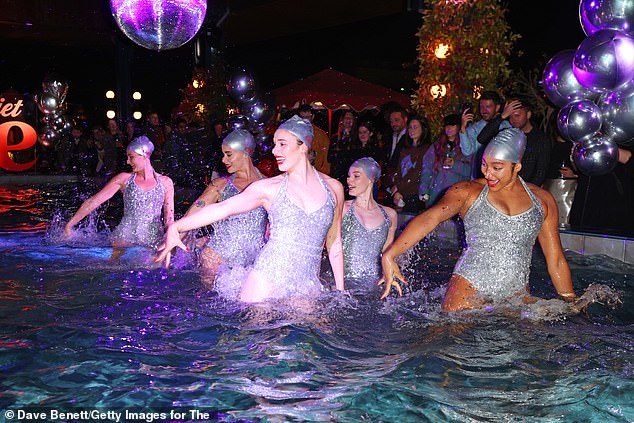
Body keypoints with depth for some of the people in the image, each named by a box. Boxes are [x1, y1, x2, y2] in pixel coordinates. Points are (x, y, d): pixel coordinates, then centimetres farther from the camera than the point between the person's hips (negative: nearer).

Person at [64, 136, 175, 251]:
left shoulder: (165, 182, 8)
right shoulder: (124, 179, 8)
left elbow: (169, 218, 11)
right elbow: (93, 201, 9)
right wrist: (70, 224, 7)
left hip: (154, 241, 0)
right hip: (125, 237, 0)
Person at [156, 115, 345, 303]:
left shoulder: (333, 188, 6)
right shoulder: (269, 187, 2)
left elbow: (334, 244, 13)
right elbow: (221, 208, -6)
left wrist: (341, 292, 13)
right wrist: (176, 227, -18)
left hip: (307, 289, 1)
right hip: (267, 281, -1)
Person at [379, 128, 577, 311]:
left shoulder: (542, 200, 7)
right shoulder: (468, 191, -1)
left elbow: (556, 260, 14)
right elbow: (430, 217, -18)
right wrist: (389, 255, -32)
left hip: (517, 293, 3)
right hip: (469, 287, -3)